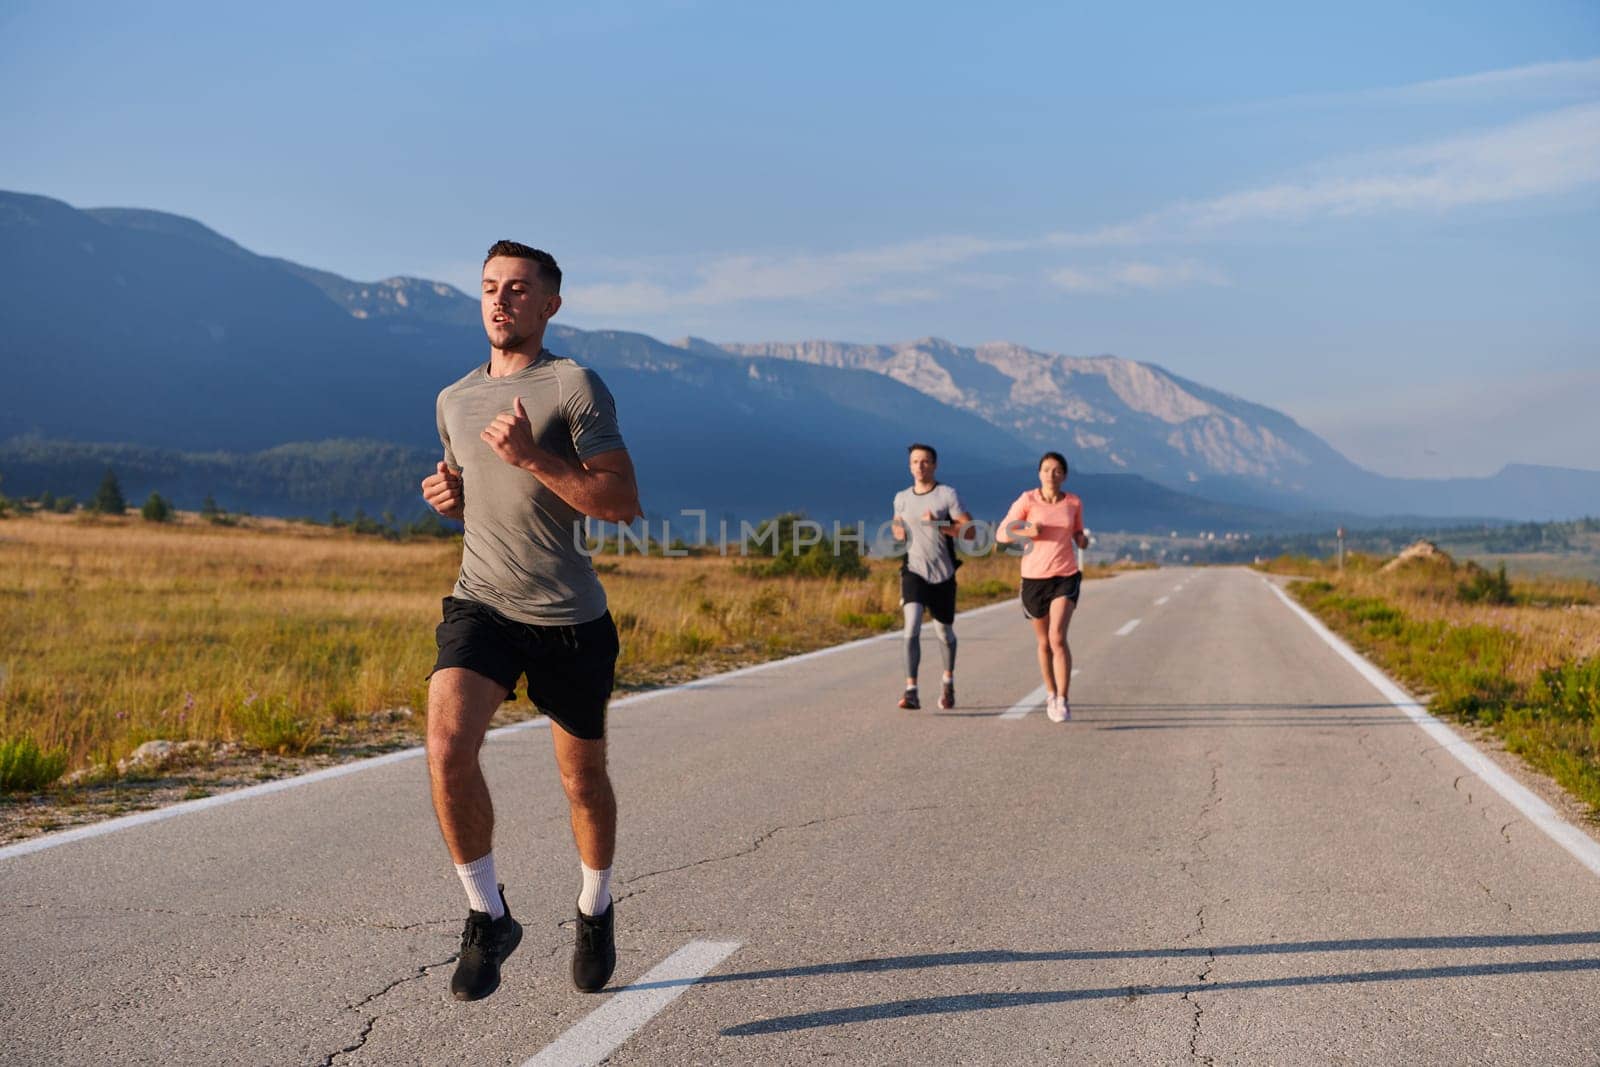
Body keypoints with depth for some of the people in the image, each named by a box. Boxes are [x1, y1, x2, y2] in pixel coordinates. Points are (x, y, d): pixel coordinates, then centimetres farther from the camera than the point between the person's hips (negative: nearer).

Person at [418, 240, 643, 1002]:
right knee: (447, 747, -21)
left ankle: (595, 909, 37)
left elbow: (623, 503, -11)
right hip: (480, 603, 3)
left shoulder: (574, 386, -5)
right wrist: (449, 495, 6)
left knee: (583, 776, 11)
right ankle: (487, 918, -4)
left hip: (569, 616, -3)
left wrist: (533, 457, -20)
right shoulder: (453, 401, 14)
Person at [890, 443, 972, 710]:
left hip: (943, 575, -1)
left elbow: (969, 530, -9)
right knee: (912, 627, -19)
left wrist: (939, 525, -21)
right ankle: (911, 691, -23)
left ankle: (948, 681, 40)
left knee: (944, 633, 13)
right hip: (913, 571, 1)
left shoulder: (947, 495, -4)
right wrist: (898, 532, 3)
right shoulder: (901, 498, 8)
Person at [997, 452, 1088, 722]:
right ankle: (1051, 694, 34)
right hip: (1034, 578, 0)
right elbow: (1001, 534, -6)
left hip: (1066, 577, 0)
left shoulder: (1074, 502, 1)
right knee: (1044, 643, 13)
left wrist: (1082, 540, -6)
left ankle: (1062, 701, -10)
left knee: (1057, 638, -17)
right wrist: (1027, 531, -23)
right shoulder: (1027, 500, -6)